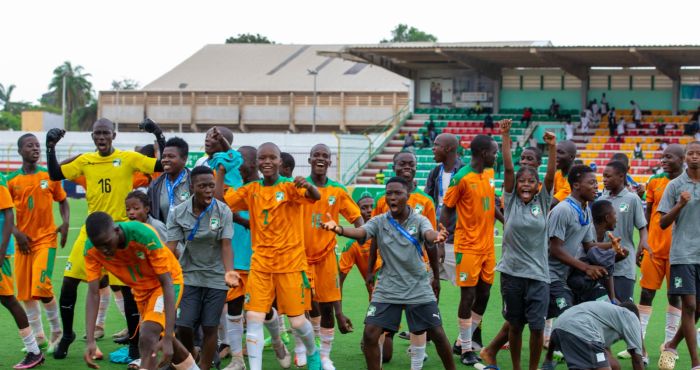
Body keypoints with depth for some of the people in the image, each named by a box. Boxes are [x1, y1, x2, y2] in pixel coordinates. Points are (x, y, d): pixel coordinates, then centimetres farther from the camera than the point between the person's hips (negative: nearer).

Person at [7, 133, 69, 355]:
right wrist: (17, 233, -10)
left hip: (46, 239, -3)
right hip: (24, 241, 3)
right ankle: (38, 336, 21)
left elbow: (62, 201, 11)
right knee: (25, 291, 7)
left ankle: (56, 331, 5)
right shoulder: (11, 180, 0)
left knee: (42, 287, -16)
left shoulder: (50, 176, 0)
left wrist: (65, 223, -6)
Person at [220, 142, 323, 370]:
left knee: (297, 321, 4)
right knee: (253, 318, -7)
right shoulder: (251, 190, 4)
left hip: (291, 263, -3)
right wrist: (221, 171, -7)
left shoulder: (290, 187, -8)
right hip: (260, 263, 3)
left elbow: (315, 197, -26)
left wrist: (308, 186, -49)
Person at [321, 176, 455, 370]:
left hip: (418, 289, -1)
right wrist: (339, 229, -45)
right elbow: (360, 232, -22)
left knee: (438, 335, 0)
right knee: (370, 335, -9)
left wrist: (436, 236, -55)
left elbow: (429, 233, -29)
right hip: (388, 289, 1)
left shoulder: (419, 220, -7)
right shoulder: (380, 221, -4)